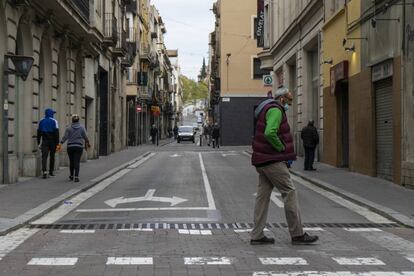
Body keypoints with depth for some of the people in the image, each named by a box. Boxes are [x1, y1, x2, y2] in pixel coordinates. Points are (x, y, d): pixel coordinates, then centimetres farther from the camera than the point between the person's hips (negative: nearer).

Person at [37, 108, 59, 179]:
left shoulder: (41, 121, 10)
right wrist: (57, 142, -7)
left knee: (44, 156, -6)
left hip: (44, 141, 2)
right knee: (52, 156, 12)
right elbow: (56, 132, -9)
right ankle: (51, 171, 19)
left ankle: (44, 171, -25)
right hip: (52, 141, -2)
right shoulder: (54, 121, -2)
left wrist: (38, 143, 14)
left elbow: (39, 132, 11)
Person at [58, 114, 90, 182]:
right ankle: (76, 177, -15)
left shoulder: (69, 128, -1)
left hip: (70, 147, 1)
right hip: (79, 146, -1)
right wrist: (88, 143, 19)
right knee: (77, 162, -4)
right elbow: (85, 137, 2)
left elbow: (65, 137, -9)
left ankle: (71, 176, 27)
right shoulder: (82, 127, -1)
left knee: (71, 162, 14)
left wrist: (60, 144, -11)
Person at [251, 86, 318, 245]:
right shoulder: (275, 110, -13)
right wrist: (282, 149, -14)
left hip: (263, 160, 10)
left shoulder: (268, 109, 21)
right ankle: (297, 234, -1)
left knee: (263, 196, 9)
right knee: (290, 192, -5)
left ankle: (257, 236, 10)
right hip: (272, 161, -10)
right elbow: (270, 133, -28)